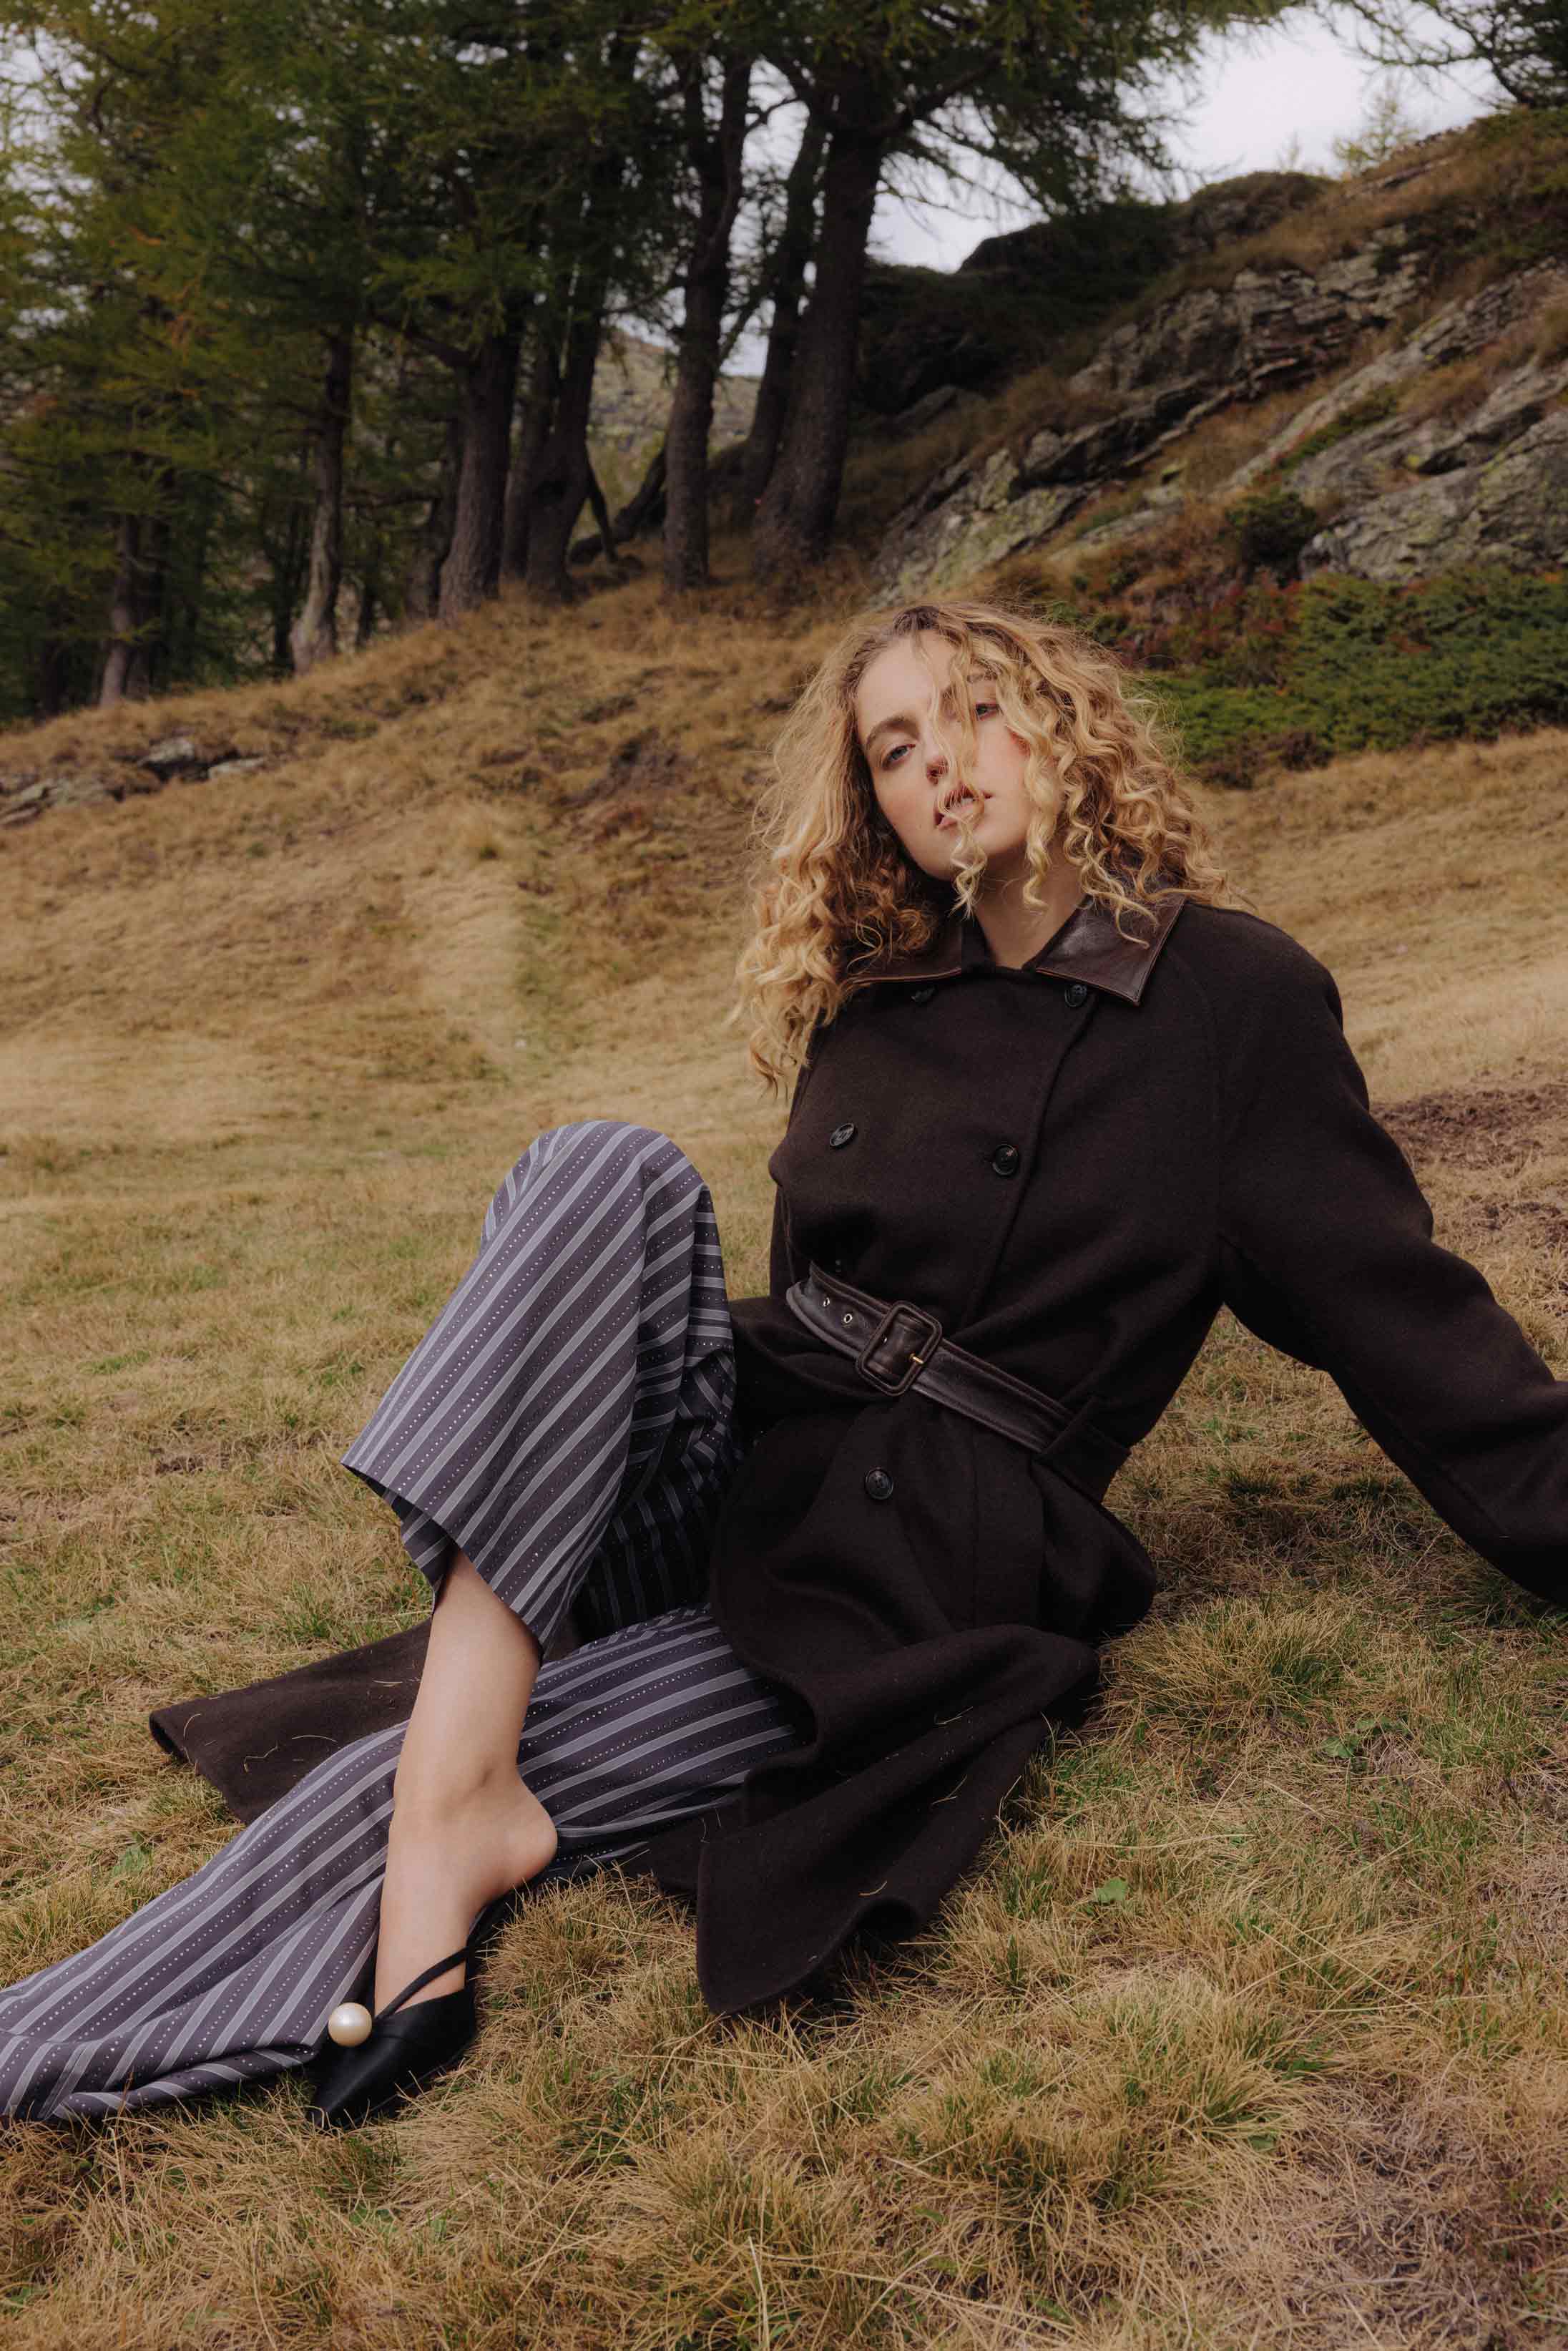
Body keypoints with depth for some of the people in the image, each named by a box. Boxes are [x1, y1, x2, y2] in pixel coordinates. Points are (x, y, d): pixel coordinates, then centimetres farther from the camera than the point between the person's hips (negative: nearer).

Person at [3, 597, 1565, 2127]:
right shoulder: (869, 1000, 15)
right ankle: (458, 1769, -33)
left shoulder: (1235, 998, -1)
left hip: (909, 1575, -5)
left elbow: (1399, 1311, 2)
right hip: (728, 1466, 5)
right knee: (610, 1170, -28)